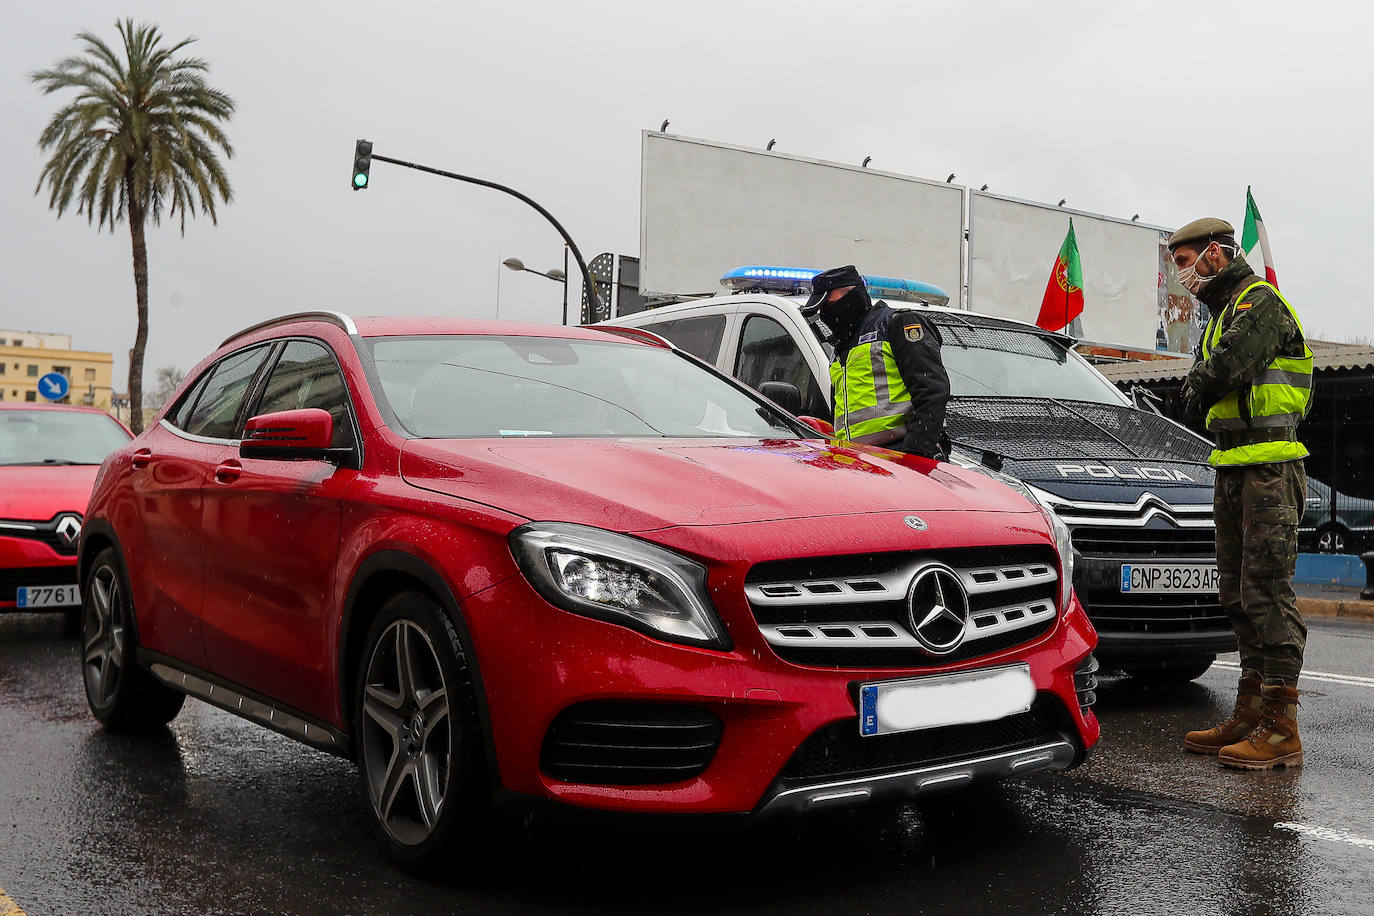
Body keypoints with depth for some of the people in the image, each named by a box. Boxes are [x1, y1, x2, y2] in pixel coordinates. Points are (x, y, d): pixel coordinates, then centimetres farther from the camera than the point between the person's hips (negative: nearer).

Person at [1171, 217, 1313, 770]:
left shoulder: (1261, 301, -7)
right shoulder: (1224, 314, 25)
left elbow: (1229, 364, -24)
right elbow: (1204, 382, 18)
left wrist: (1198, 387, -5)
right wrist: (1203, 390, -5)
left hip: (1268, 468, -10)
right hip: (1233, 470, 10)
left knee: (1267, 590, -11)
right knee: (1239, 594, 10)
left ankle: (1281, 726, -9)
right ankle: (1251, 715, 17)